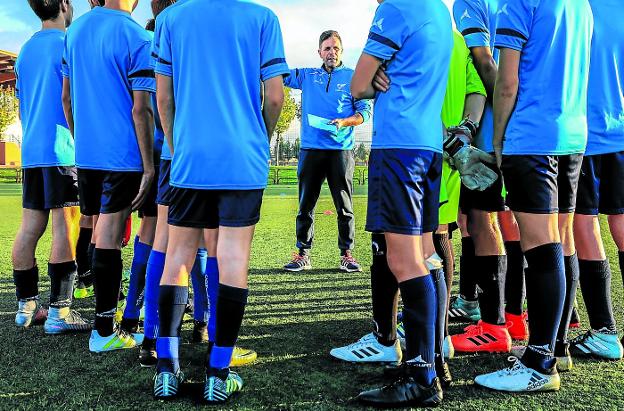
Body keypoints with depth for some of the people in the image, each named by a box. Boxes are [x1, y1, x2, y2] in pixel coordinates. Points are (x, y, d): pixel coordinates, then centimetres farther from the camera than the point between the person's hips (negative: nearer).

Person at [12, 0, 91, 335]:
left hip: (31, 152, 8)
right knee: (65, 228, -7)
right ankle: (59, 311, -6)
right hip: (63, 151, -8)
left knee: (29, 228, 7)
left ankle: (26, 306, 14)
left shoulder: (25, 50, 19)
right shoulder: (67, 44, -5)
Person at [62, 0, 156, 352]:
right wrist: (149, 168, -11)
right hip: (122, 155, -6)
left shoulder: (76, 30, 12)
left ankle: (106, 308, 30)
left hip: (85, 154, 7)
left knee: (99, 234, 16)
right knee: (109, 240, -2)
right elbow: (140, 109, -14)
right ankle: (104, 332, 6)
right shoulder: (136, 37, -9)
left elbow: (67, 98, 16)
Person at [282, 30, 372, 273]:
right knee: (306, 205, 4)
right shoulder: (307, 76, 16)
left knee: (345, 206, 0)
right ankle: (303, 254, 10)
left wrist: (344, 122, -11)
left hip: (341, 150, -2)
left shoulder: (353, 77, 9)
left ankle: (346, 254, 8)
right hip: (310, 149, 2)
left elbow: (365, 111, 5)